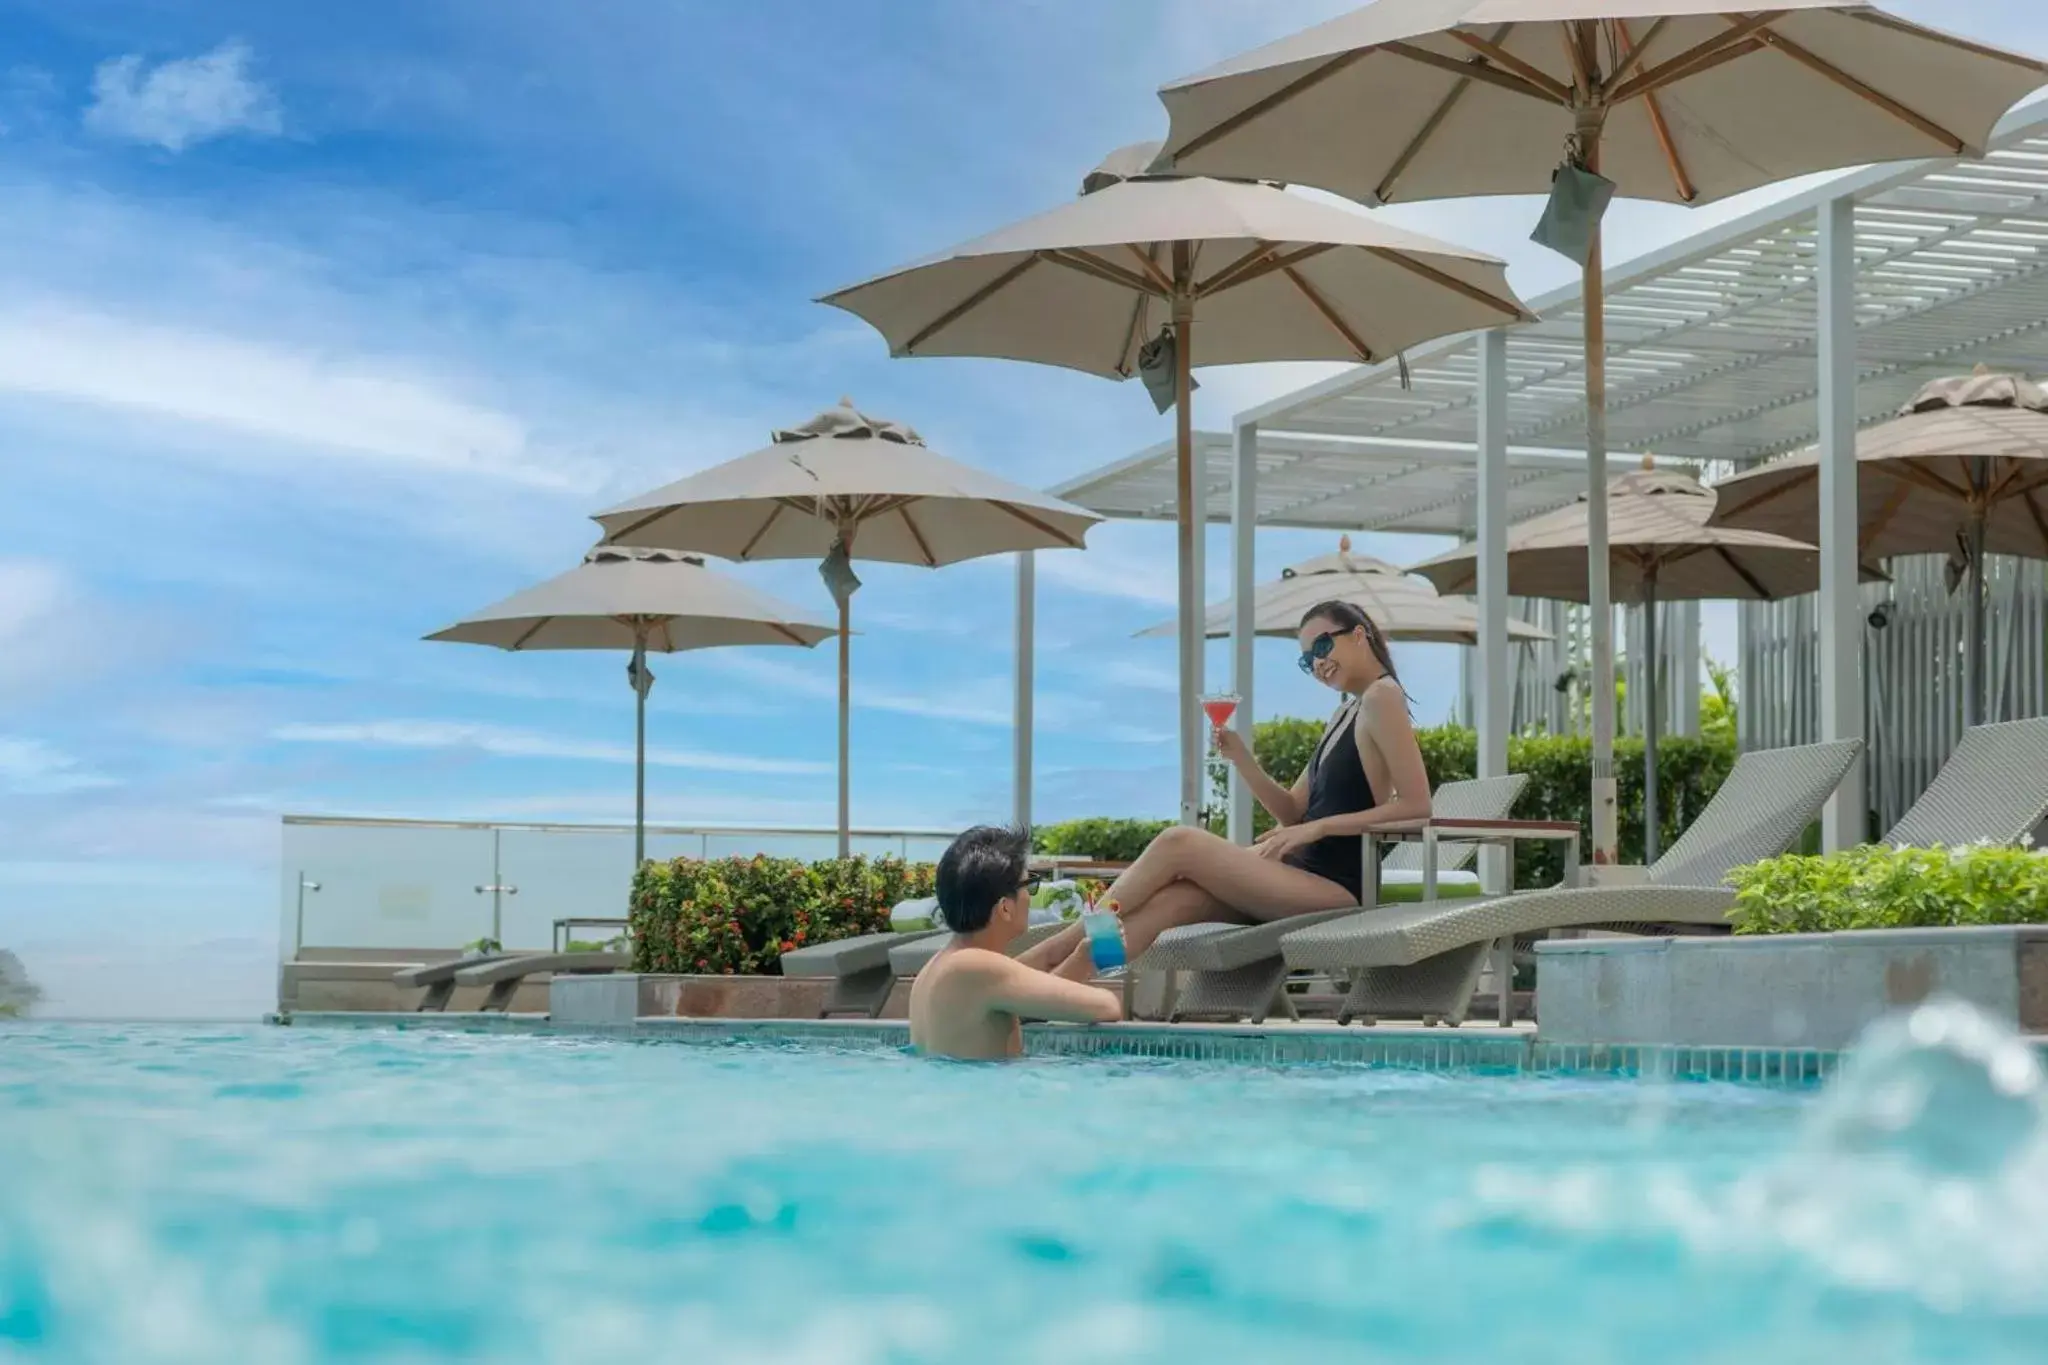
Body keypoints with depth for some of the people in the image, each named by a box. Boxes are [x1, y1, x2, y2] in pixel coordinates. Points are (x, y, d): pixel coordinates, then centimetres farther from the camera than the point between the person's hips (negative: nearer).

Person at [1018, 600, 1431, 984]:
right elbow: (1292, 812, 17)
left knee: (1178, 843, -15)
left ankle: (1062, 946, -4)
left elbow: (1417, 805, -15)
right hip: (1301, 874, 8)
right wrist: (1241, 758, 2)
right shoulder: (1345, 715, 22)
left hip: (1335, 888, -8)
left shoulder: (1382, 698, -5)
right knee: (1175, 900, -14)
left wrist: (1319, 827, -15)